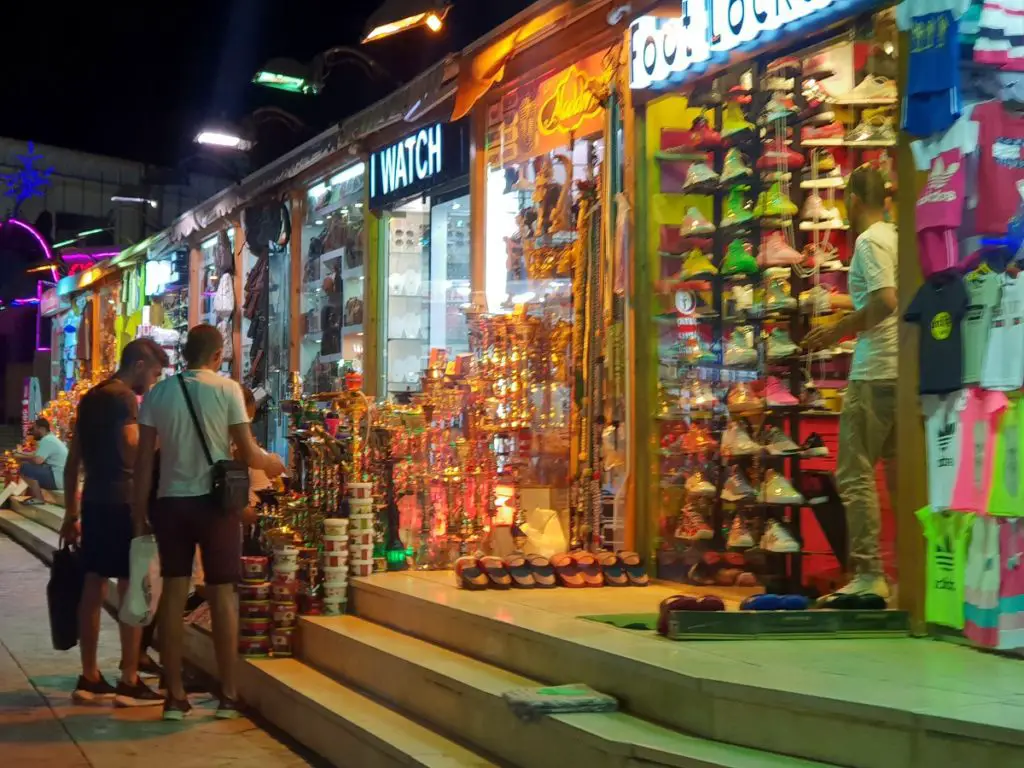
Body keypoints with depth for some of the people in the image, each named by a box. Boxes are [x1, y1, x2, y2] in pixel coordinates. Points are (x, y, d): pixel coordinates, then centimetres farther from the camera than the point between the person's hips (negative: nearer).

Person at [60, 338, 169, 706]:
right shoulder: (124, 398, -11)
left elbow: (73, 462, 17)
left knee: (93, 587, 10)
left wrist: (71, 513, 20)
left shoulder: (91, 397, 16)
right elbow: (132, 453, -23)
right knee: (131, 590, -4)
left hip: (94, 500, 9)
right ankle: (129, 682, -3)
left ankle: (89, 678, 14)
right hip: (121, 502, -9)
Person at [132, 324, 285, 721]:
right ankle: (228, 694, 10)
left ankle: (174, 696, 10)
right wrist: (271, 463, 15)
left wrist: (140, 514, 7)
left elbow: (144, 460, 2)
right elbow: (247, 453, -6)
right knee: (222, 593, 6)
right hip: (214, 500, -2)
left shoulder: (158, 393, 3)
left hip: (170, 501, 3)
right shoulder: (227, 388, -5)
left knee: (173, 595, 7)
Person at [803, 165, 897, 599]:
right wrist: (846, 329, 22)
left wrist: (837, 331, -11)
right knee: (900, 473, 13)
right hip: (903, 369, 9)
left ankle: (869, 574, -4)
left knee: (855, 475, -4)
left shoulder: (869, 241, -9)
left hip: (875, 372, -9)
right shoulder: (896, 238, 16)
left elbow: (885, 300, -21)